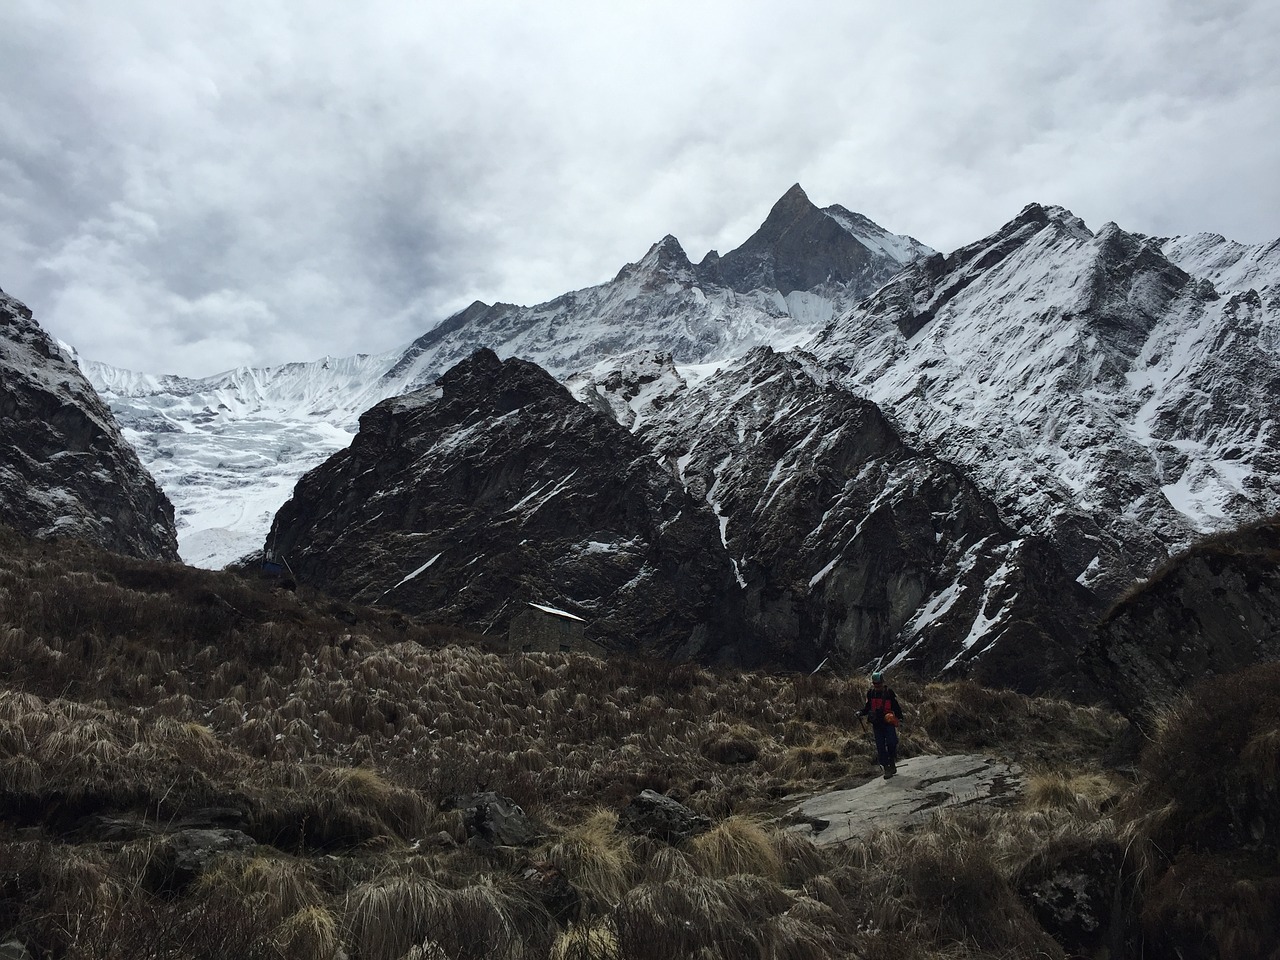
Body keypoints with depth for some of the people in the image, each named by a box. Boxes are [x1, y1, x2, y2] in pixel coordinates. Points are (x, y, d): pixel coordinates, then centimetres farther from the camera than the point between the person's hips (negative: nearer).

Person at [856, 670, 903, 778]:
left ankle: (892, 763, 10)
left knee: (891, 743, -17)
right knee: (880, 747, 0)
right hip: (877, 724, 3)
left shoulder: (889, 693, -2)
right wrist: (861, 712, -4)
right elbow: (868, 708, 13)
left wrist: (900, 717, -8)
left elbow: (896, 706, 3)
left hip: (889, 723, -3)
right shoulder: (870, 693, 6)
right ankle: (887, 769, 7)